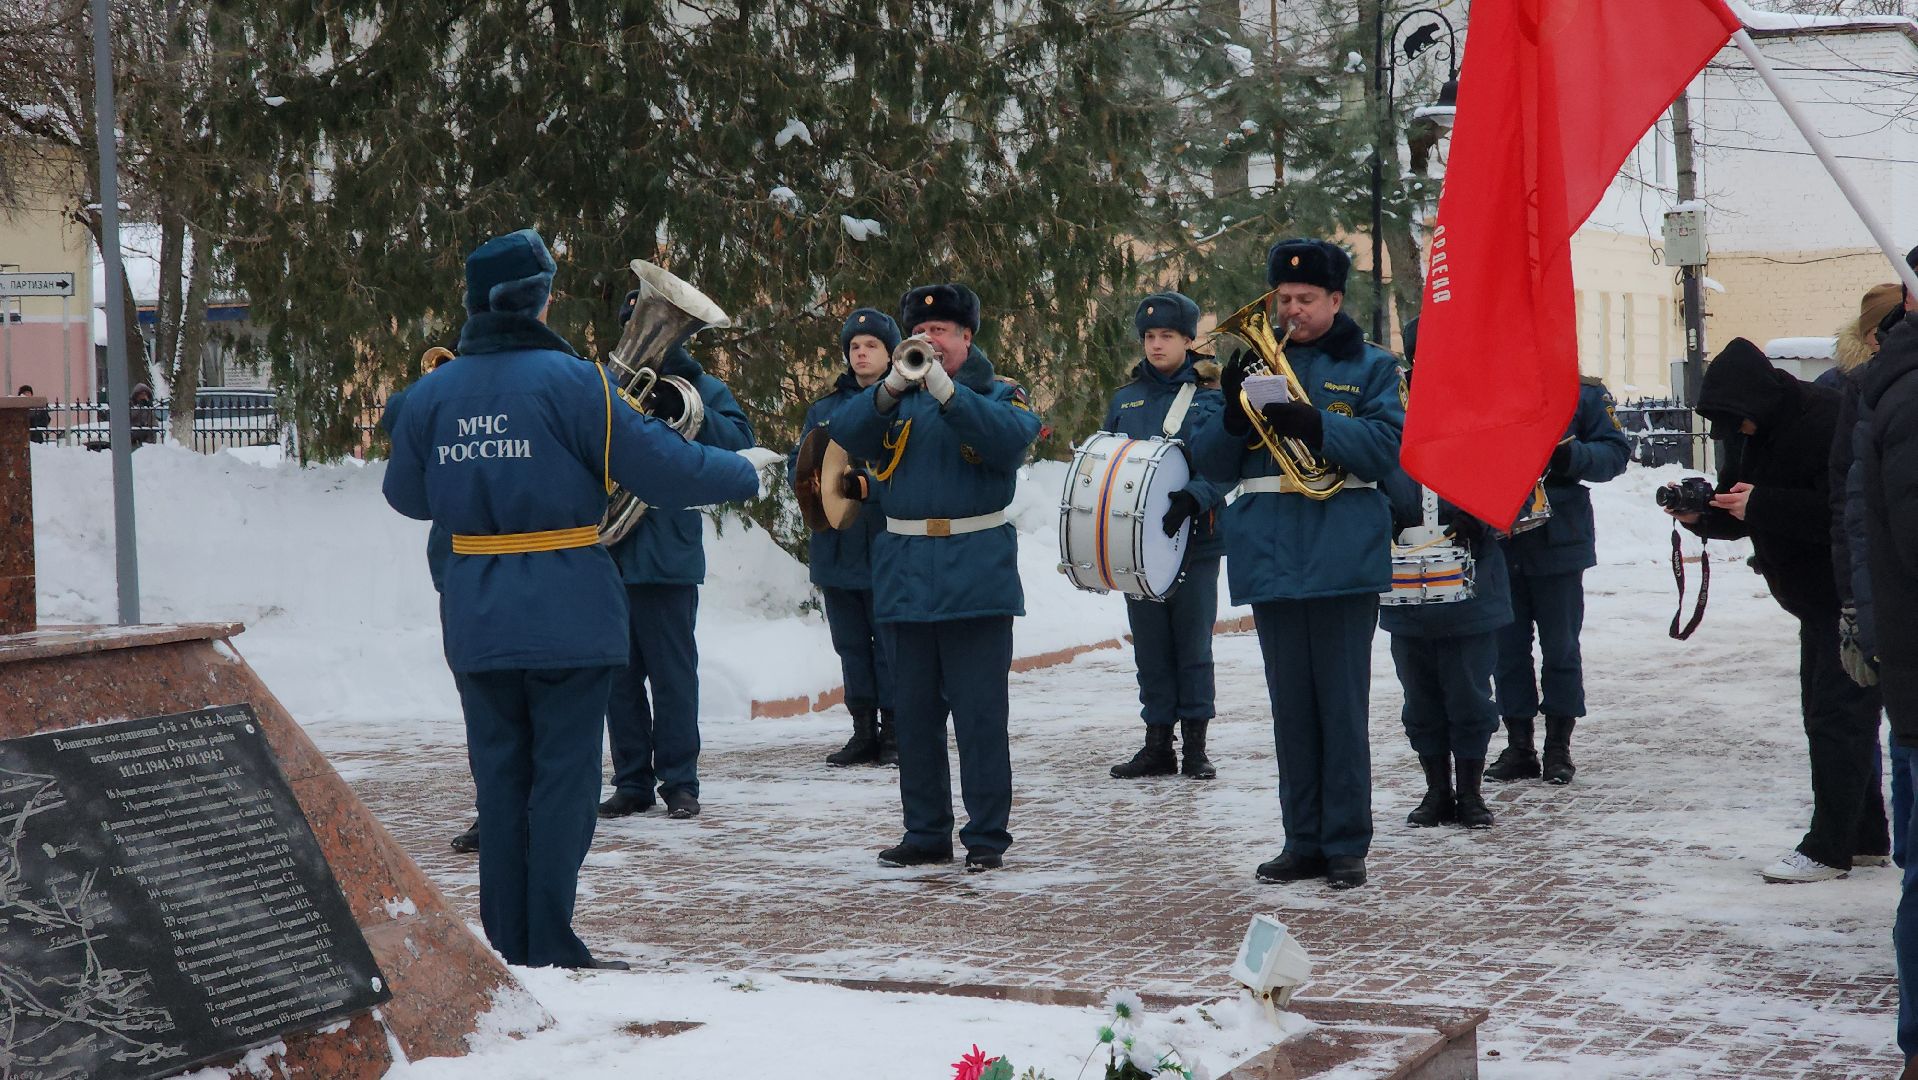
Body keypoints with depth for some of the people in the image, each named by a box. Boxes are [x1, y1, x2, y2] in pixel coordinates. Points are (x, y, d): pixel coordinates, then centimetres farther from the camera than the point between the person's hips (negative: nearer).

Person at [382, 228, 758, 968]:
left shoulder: (431, 394, 3)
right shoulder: (568, 381, -12)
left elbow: (405, 496, 15)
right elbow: (660, 466, -10)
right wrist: (746, 472, 6)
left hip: (475, 620, 5)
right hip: (567, 613, -4)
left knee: (498, 775, 13)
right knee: (564, 775, 2)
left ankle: (504, 943, 16)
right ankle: (550, 948, 1)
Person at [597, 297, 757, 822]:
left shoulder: (704, 389, 7)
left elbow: (739, 444, -8)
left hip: (668, 551, -3)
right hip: (607, 548, 3)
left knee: (672, 672, -1)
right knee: (619, 671, 8)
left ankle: (680, 782, 7)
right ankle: (631, 781, 16)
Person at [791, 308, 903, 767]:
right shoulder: (826, 408, 13)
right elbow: (796, 465, 12)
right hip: (836, 548, 5)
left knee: (891, 642, -2)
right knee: (850, 643, 11)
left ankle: (894, 732, 7)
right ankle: (863, 731, 19)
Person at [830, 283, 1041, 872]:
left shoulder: (999, 395, 5)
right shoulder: (895, 398, 14)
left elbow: (1012, 438, -17)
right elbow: (846, 435, -4)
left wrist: (945, 391, -26)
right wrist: (891, 388, -21)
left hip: (976, 574, -4)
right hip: (906, 573, 4)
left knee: (981, 713, -4)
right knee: (915, 712, 8)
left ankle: (987, 835, 3)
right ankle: (925, 833, 16)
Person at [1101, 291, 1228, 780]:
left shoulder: (1210, 395, -1)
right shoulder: (1126, 399, 11)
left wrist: (1193, 498, -25)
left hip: (1195, 540, -3)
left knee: (1193, 643, 2)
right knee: (1150, 644, 7)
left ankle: (1195, 744, 9)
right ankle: (1157, 744, 14)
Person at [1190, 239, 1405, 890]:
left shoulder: (1369, 367, 7)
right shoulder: (1256, 363, 14)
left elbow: (1388, 445, -9)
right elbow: (1214, 465, 10)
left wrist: (1315, 425, -22)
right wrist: (1233, 414, -10)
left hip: (1343, 559, -3)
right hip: (1272, 559, 3)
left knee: (1342, 705, -3)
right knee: (1291, 707, 7)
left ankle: (1347, 845, 3)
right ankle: (1303, 842, 14)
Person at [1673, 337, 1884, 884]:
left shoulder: (1825, 422, -22)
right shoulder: (1749, 431, 7)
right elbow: (1739, 511, 13)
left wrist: (1761, 505, -29)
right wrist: (1699, 514, -9)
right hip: (1816, 595, 10)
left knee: (1838, 714, -9)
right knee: (1825, 712, 13)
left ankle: (1827, 848, -6)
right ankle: (1863, 837, 21)